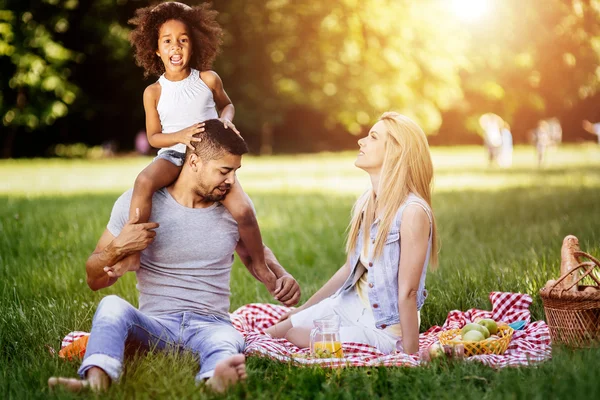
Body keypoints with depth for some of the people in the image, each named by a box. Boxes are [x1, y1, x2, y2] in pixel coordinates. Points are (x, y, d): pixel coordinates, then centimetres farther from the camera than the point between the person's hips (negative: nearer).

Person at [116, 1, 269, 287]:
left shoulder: (208, 79, 0)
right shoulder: (154, 92, -2)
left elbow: (226, 104, 19)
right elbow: (154, 136, 2)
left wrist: (225, 119, -5)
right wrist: (180, 136, -18)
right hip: (173, 155, 0)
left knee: (243, 210, -20)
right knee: (144, 181, -35)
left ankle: (263, 271, 2)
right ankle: (132, 256, -30)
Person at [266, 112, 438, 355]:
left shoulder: (412, 212, -23)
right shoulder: (366, 203, 3)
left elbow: (408, 292, -23)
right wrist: (304, 308, 20)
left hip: (382, 328, -8)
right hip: (347, 305, 8)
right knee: (272, 333, 4)